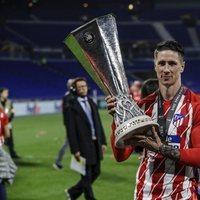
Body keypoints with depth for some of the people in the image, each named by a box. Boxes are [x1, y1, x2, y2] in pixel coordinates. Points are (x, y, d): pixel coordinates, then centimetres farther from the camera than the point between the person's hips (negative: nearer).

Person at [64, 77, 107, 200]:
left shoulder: (92, 103, 12)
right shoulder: (72, 107, -8)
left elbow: (99, 124, 14)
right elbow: (71, 130, -11)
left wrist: (103, 141, 9)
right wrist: (75, 150, -15)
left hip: (96, 144, 7)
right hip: (84, 146, -7)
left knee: (96, 172, 13)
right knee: (87, 176, 1)